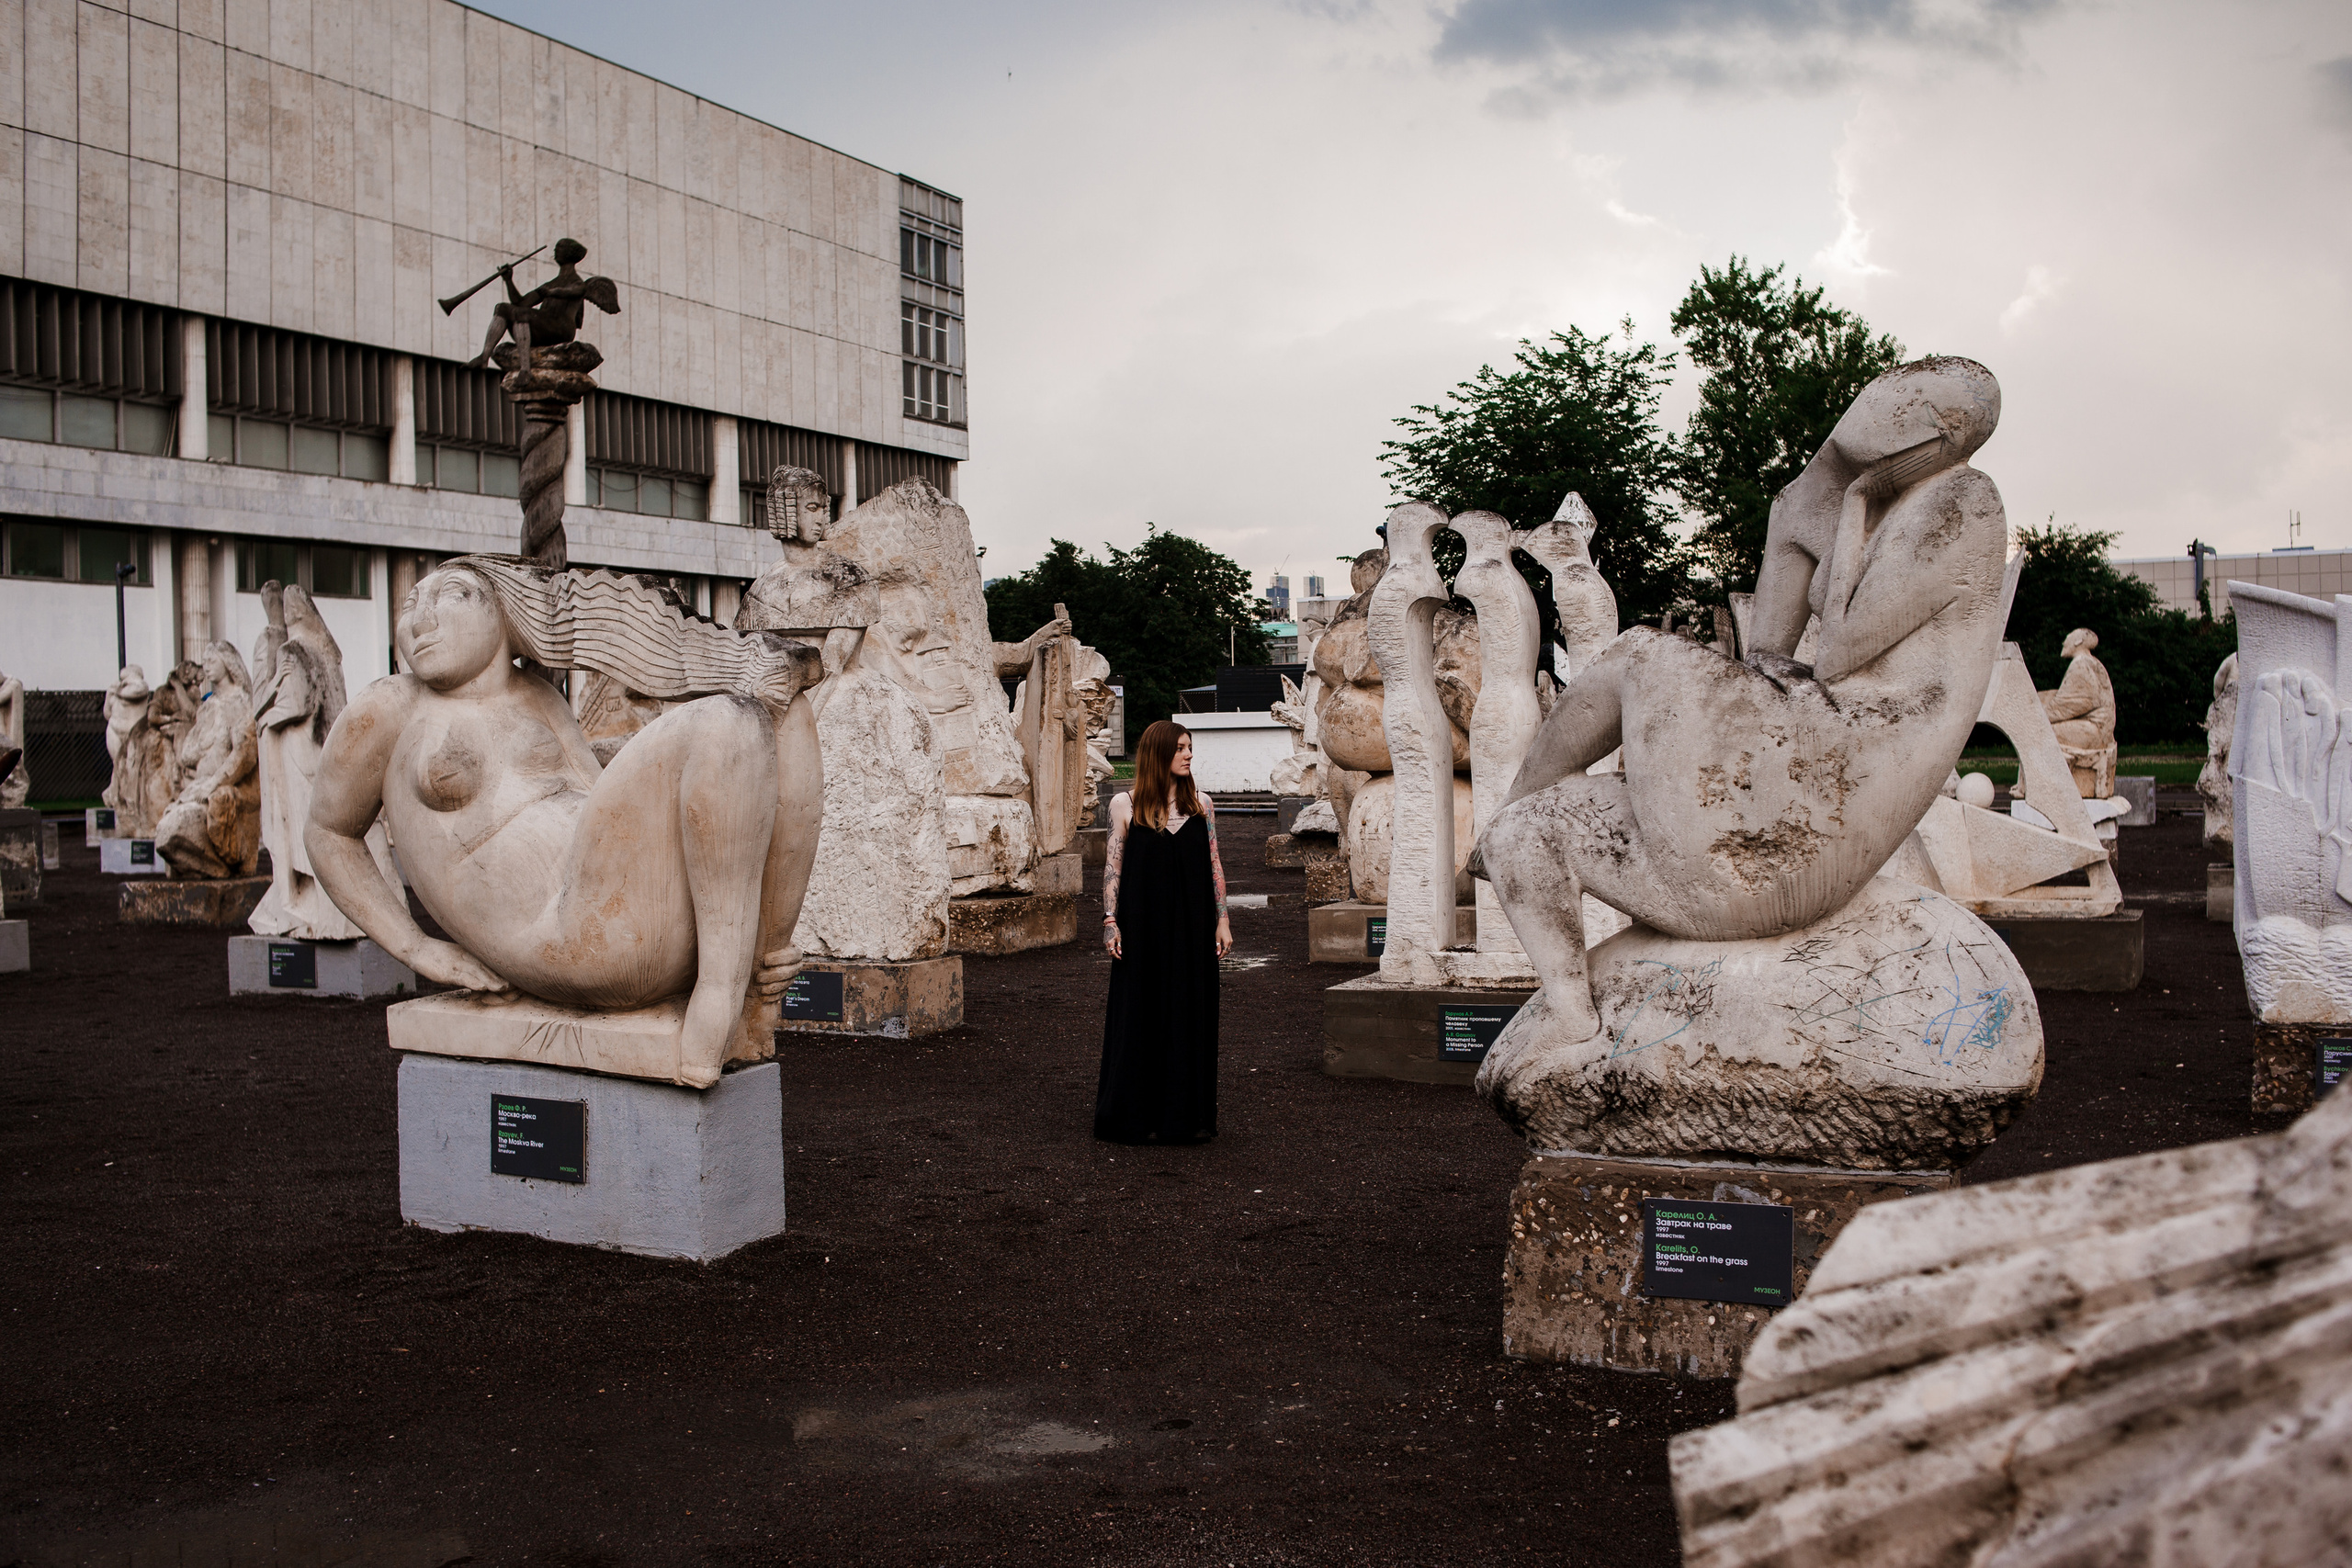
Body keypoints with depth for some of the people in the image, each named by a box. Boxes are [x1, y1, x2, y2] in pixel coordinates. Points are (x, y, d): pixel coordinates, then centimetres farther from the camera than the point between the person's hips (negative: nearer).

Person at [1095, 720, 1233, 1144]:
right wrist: (1111, 923, -5)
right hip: (1143, 927, -2)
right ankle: (1138, 1114, 12)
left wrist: (1222, 919, 3)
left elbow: (1214, 865, 8)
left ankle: (1189, 1114, 15)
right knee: (1141, 1017, 2)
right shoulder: (1126, 806, -1)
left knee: (1192, 1015, 5)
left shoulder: (1201, 804, 7)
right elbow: (1113, 867, 0)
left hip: (1193, 929, 2)